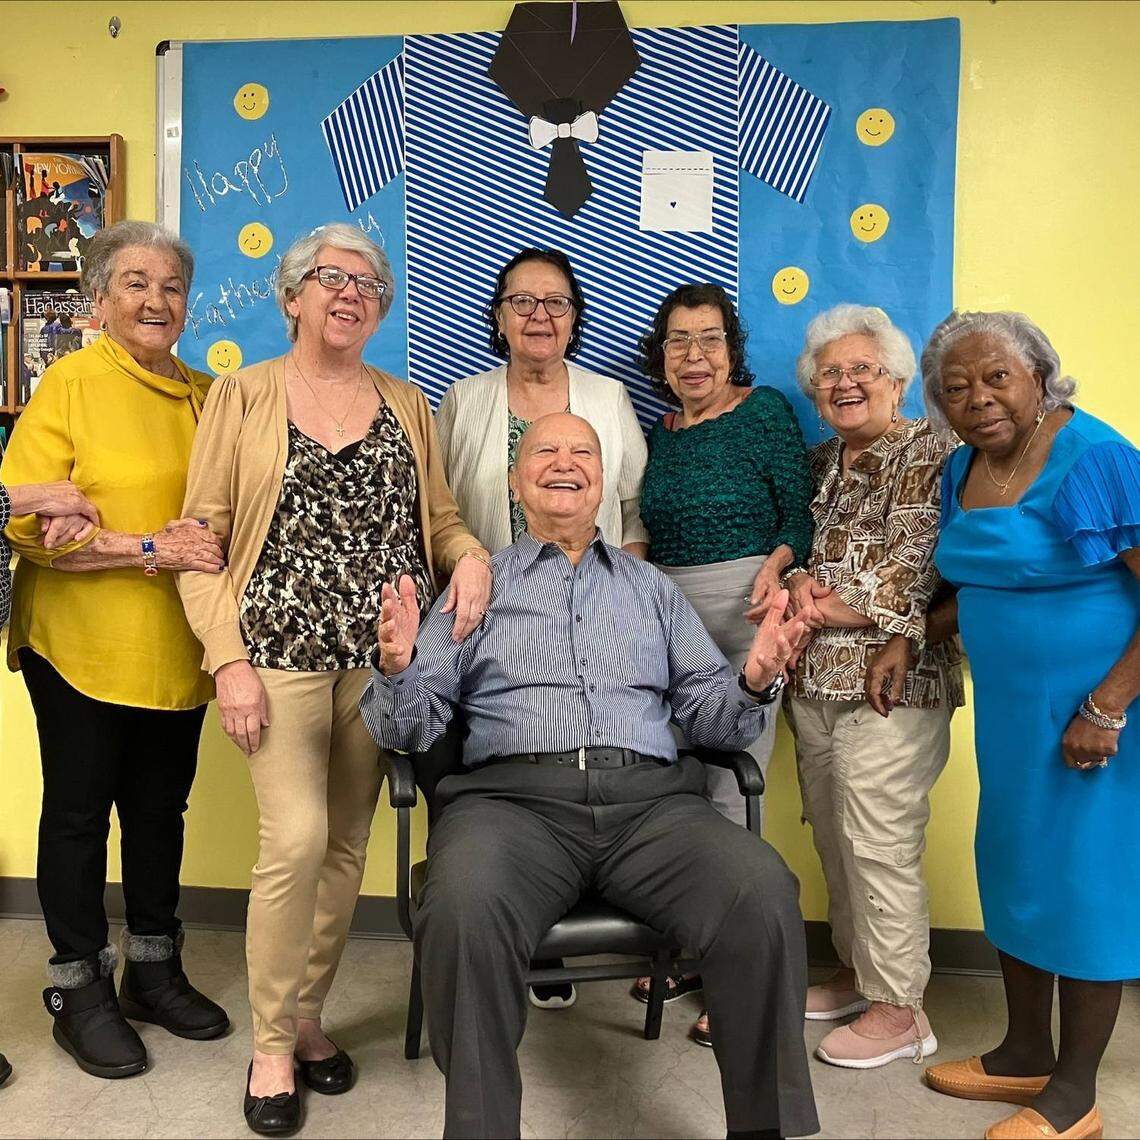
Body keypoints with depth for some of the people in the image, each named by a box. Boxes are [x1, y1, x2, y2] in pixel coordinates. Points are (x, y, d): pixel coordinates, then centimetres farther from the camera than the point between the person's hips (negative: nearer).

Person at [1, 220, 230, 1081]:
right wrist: (149, 548, -20)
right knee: (79, 811, 9)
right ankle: (80, 988, 26)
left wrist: (212, 544, -4)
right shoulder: (70, 382, -7)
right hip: (81, 646, -4)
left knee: (160, 809, 15)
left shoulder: (204, 396, 8)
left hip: (175, 649, 5)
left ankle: (154, 971, 33)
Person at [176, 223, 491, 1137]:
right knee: (296, 840, -10)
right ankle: (271, 1044, 11)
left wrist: (471, 554, -8)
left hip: (383, 656, 4)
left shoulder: (407, 404, 13)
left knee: (347, 846, 8)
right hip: (281, 651, -3)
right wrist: (229, 658, -9)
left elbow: (438, 516, 15)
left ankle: (307, 1014, 29)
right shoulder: (244, 394, 3)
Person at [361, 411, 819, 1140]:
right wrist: (398, 669, -12)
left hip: (650, 798, 2)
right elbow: (413, 728, 10)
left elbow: (708, 715, 17)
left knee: (763, 892, -27)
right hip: (512, 795, -1)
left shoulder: (653, 588, 24)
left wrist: (754, 683, -5)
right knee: (464, 907, -35)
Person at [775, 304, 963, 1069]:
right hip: (815, 683, 8)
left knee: (880, 847, -3)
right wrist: (800, 582, -3)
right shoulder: (820, 463, 16)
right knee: (835, 840, 15)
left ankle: (899, 1009, 13)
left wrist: (830, 609, -11)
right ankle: (858, 975, 32)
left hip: (889, 686, -7)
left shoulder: (927, 455, -6)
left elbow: (912, 573, -15)